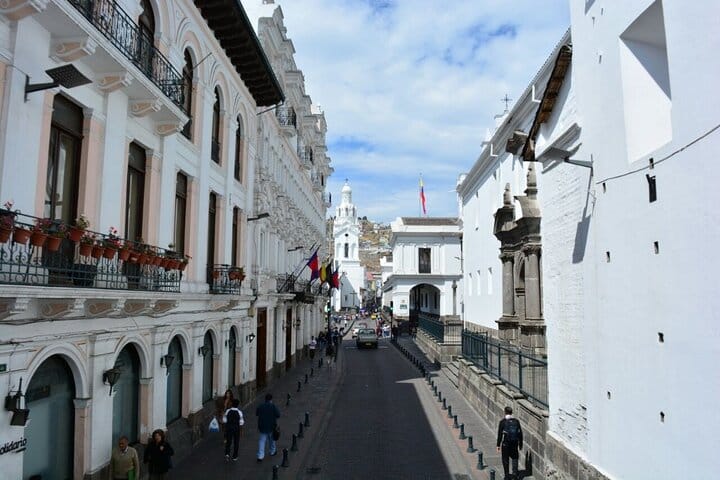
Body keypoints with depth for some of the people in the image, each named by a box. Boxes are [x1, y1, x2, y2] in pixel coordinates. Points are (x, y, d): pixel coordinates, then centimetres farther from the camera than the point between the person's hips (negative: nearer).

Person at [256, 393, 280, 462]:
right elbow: (278, 415, -14)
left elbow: (256, 414, 7)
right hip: (271, 427, -1)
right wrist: (277, 410, 4)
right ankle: (272, 452, 38)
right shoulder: (273, 406, -16)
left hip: (262, 427, 1)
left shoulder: (260, 406, -7)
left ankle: (260, 456, -2)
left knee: (261, 441, 5)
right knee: (272, 439, 21)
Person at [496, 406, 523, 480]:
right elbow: (520, 433, 3)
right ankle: (515, 474, 9)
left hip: (505, 443, -2)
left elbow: (500, 434, -9)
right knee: (514, 458, 18)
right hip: (515, 443, 2)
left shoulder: (502, 422, -10)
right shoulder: (516, 421, -2)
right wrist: (520, 444, 13)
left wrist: (498, 445, 0)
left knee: (505, 459, 11)